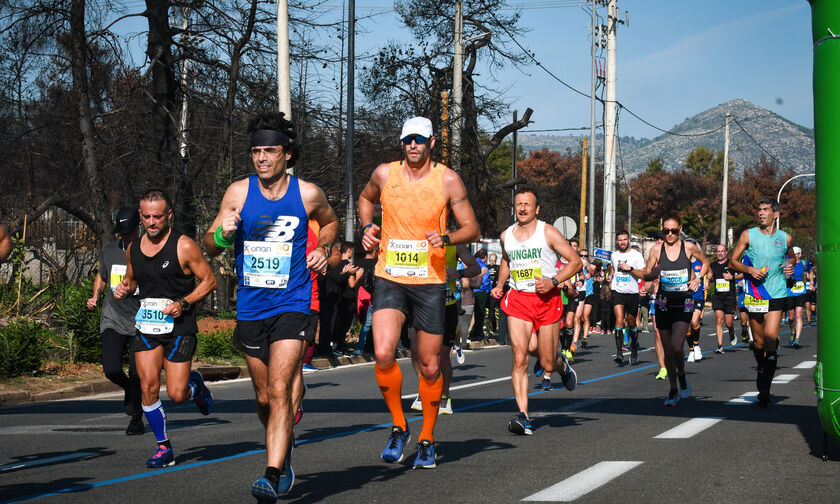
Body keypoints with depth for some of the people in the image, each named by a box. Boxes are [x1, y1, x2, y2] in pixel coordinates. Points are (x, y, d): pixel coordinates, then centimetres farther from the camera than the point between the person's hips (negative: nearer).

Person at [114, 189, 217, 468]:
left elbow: (209, 280, -5)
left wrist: (183, 303, -17)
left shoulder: (184, 246, -10)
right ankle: (164, 448, 7)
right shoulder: (133, 249, 6)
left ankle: (196, 384, 31)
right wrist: (125, 288, 0)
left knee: (177, 394, -6)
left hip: (179, 326, -4)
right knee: (148, 387, -7)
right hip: (146, 326, 4)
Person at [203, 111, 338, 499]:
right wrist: (223, 234, -17)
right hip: (251, 308, 3)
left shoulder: (308, 194, -2)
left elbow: (330, 222, 20)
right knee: (264, 398, 14)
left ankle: (272, 475, -20)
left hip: (292, 304, -3)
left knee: (280, 390, -18)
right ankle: (284, 449, 40)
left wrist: (322, 250, 1)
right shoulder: (238, 192, -1)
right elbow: (210, 246, 5)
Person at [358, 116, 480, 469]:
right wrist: (367, 227, 7)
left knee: (430, 366, 6)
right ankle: (398, 427, 3)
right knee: (383, 354, -20)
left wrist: (446, 238, -20)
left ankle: (427, 439, 26)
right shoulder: (385, 174, 2)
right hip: (390, 279, 1)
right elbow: (366, 198, 25)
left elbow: (472, 229, 0)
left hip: (430, 282, -1)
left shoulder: (447, 180, -4)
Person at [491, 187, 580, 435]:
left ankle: (562, 364, 42)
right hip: (518, 300, 2)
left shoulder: (548, 232, -4)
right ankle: (523, 417, -16)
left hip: (546, 299, -2)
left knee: (547, 364, 3)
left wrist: (554, 281, -16)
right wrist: (499, 285, 13)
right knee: (519, 359, -14)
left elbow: (576, 261, -3)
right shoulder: (506, 236, 8)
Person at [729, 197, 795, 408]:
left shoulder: (785, 238, 6)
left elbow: (791, 256, 26)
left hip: (777, 294, -1)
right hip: (754, 294, 1)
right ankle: (761, 370, 39)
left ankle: (765, 388, -12)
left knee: (770, 336, -16)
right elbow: (733, 261, 5)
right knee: (758, 342, 8)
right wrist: (750, 269, -12)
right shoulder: (748, 235, 2)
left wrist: (791, 265, 4)